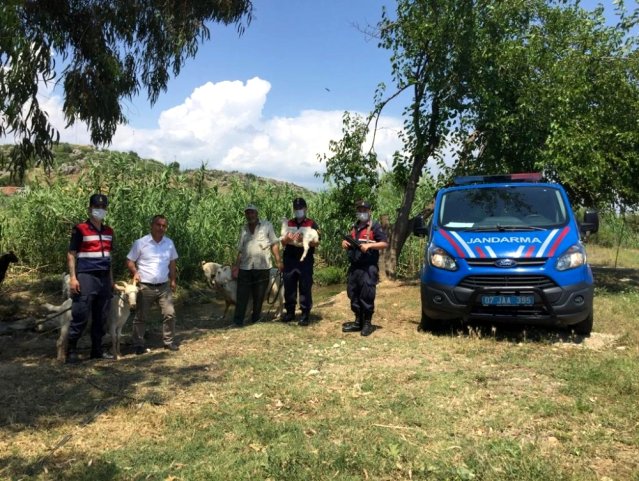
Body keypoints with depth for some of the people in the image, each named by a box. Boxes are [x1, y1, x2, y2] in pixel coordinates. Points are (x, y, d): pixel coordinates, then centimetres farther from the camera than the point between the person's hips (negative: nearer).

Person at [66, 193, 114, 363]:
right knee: (80, 316, -5)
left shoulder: (109, 231, 14)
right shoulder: (80, 229, -4)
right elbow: (71, 254, -5)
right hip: (86, 277, -6)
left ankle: (97, 350, 19)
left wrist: (111, 279, 17)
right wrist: (72, 277, -13)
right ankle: (71, 351, 6)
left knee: (101, 317, 9)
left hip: (104, 278, 6)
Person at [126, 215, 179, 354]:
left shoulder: (169, 243, 5)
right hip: (145, 287, -3)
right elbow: (130, 261, -3)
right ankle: (138, 345, 16)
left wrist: (173, 280, 10)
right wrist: (135, 272, -20)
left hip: (164, 286, 3)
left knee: (170, 314, 0)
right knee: (140, 317, 5)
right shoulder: (140, 243, -8)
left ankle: (169, 341, 13)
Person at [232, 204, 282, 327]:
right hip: (245, 267, 3)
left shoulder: (266, 225, 1)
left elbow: (274, 244, 1)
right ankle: (238, 321, 1)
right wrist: (236, 265, 7)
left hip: (262, 267, -3)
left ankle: (255, 320, 19)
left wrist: (278, 261, -6)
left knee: (259, 297, 6)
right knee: (242, 296, -1)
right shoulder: (244, 229, 13)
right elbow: (240, 250, 15)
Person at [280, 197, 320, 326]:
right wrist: (287, 239, -16)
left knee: (305, 288, -2)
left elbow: (317, 243, -7)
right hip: (289, 260, 3)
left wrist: (303, 239, -24)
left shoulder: (312, 224, 3)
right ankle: (290, 312, 19)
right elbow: (282, 242, 8)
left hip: (305, 261, -3)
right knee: (289, 287, 8)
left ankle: (305, 314, 3)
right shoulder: (288, 223, 13)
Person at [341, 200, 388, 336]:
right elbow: (349, 242, 31)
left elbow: (385, 243, -9)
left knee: (367, 296, -7)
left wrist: (369, 245, -21)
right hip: (354, 267, 7)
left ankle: (367, 323, 2)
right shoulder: (354, 227, 19)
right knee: (353, 295, 10)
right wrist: (345, 243, 8)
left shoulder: (375, 227, -3)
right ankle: (358, 322, 19)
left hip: (368, 268, -7)